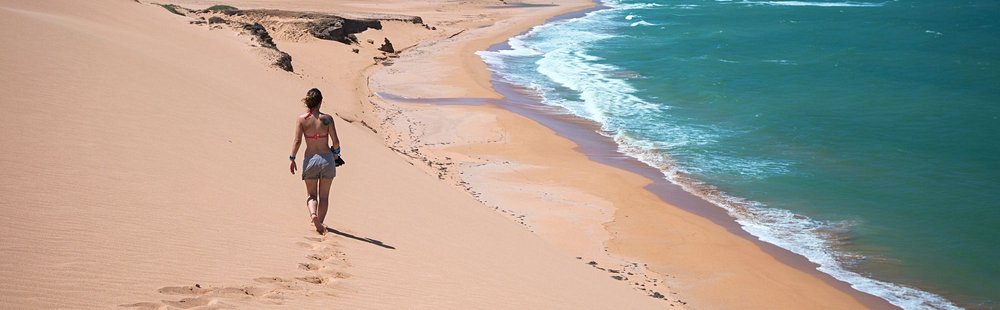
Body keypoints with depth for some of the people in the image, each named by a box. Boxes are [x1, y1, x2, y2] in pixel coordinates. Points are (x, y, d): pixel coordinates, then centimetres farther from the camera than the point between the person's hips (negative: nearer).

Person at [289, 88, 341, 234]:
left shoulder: (301, 119, -5)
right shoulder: (327, 118, -6)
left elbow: (297, 141, -9)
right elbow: (335, 141, -7)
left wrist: (292, 159, 0)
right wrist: (335, 152, 12)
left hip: (310, 160, 0)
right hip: (327, 159, 0)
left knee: (311, 195, 15)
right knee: (324, 196, 15)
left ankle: (313, 214, -13)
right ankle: (320, 224, 15)